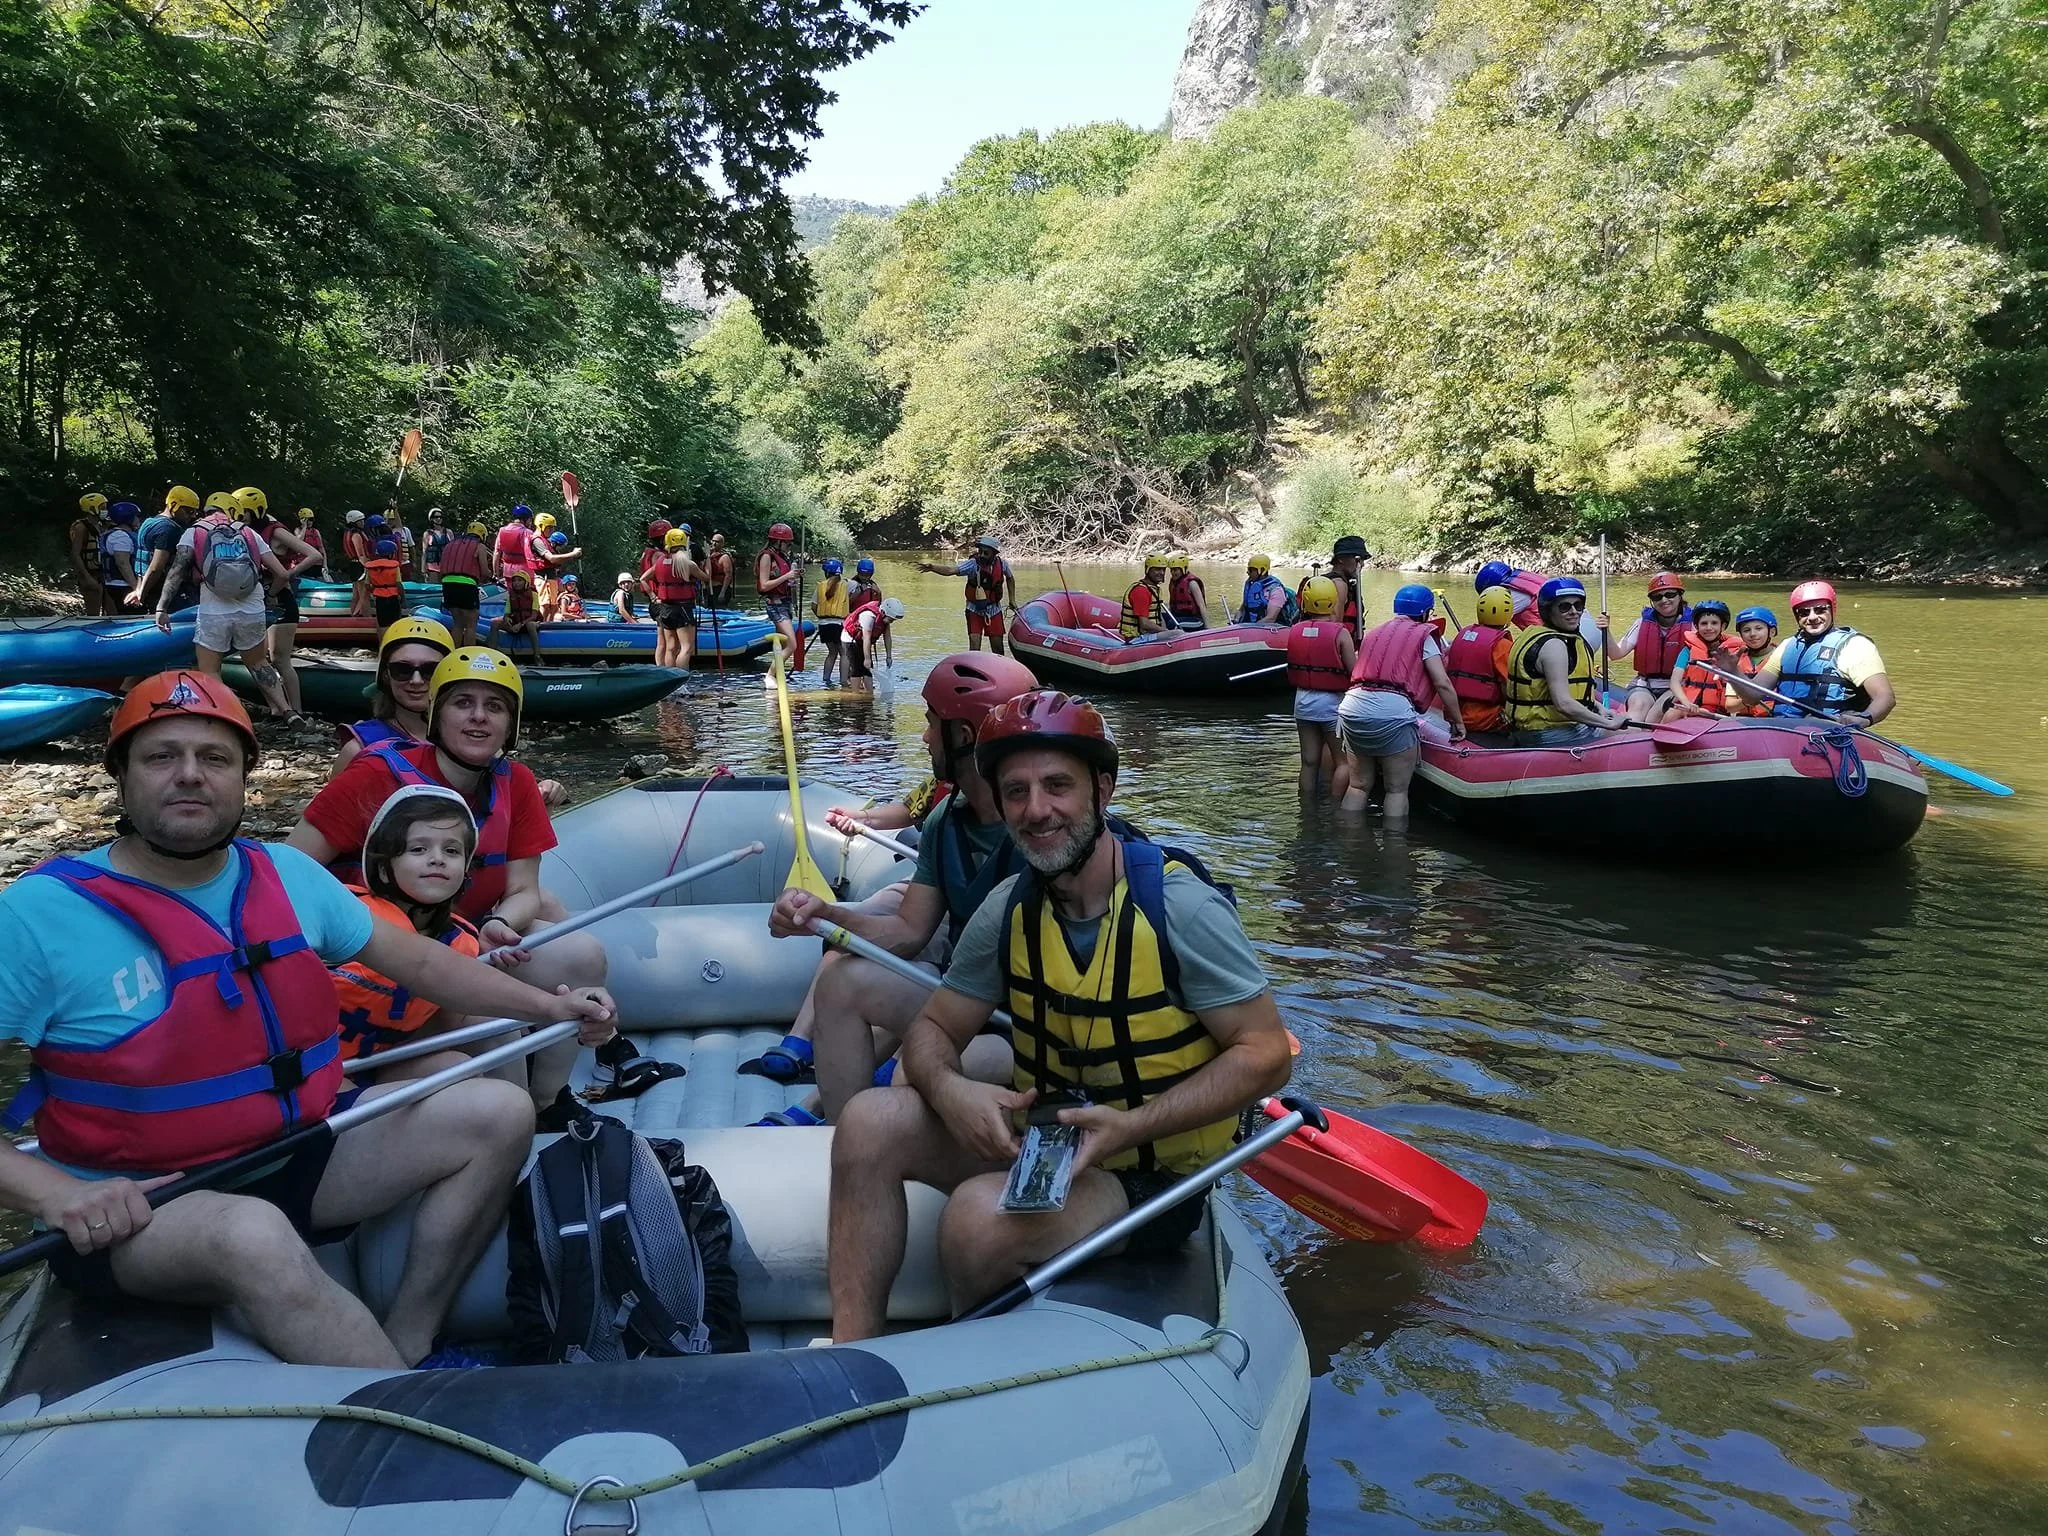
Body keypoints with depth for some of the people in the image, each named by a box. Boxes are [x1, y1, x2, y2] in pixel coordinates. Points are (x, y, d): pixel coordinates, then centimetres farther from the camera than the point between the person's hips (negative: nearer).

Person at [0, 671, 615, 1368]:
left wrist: (546, 1006, 5)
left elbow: (416, 959, 12)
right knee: (255, 1236, -38)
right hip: (134, 1210, -6)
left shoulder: (287, 874, 3)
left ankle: (407, 1345, -6)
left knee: (497, 1115, -6)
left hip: (297, 1154, 6)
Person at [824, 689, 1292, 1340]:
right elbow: (932, 1030, 5)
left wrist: (1131, 1127, -27)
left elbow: (1265, 1055, -17)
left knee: (980, 1215, -30)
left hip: (1150, 1174, -5)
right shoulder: (1010, 909, -3)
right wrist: (949, 1088, -20)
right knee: (871, 1120, -14)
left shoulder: (1178, 906, -19)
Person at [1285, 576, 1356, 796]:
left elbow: (1290, 671, 2)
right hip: (1332, 702, -5)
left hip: (1303, 700, 5)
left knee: (1309, 762, 13)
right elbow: (1355, 673, -12)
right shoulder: (1340, 633, -14)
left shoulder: (1294, 631, 0)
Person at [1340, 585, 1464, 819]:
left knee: (1359, 785, 16)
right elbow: (1443, 684, 2)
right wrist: (1458, 721, 10)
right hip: (1392, 712, -6)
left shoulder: (1373, 632, 26)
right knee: (1397, 790, 5)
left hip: (1352, 708, 6)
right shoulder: (1423, 635, 8)